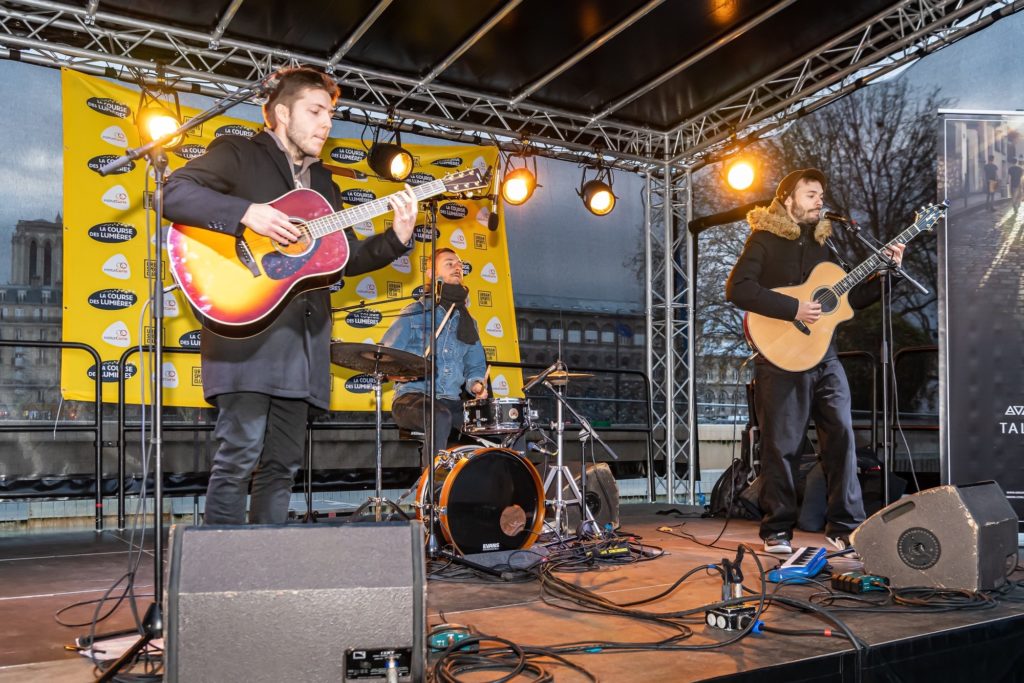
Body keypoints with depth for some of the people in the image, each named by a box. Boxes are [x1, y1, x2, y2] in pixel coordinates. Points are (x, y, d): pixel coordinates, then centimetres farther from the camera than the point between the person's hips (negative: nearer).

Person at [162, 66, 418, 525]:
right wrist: (246, 213, -21)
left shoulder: (322, 182, 24)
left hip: (304, 336, 7)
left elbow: (347, 259, 19)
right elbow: (175, 193, -10)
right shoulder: (237, 154, 5)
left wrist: (396, 239, 2)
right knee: (240, 455, -11)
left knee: (282, 465, 7)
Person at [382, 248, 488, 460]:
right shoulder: (414, 313, 4)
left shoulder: (468, 321, 19)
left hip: (452, 402, 5)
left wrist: (476, 384, 2)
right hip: (412, 397, -5)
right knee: (440, 417, -37)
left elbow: (475, 365, 24)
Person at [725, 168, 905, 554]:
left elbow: (847, 300, 22)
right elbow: (737, 288, -15)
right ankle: (777, 531, 10)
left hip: (824, 357, 6)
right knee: (781, 445, -2)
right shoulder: (765, 238, 0)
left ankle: (845, 527, 11)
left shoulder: (822, 243, 19)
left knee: (842, 436, 2)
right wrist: (793, 309, -20)